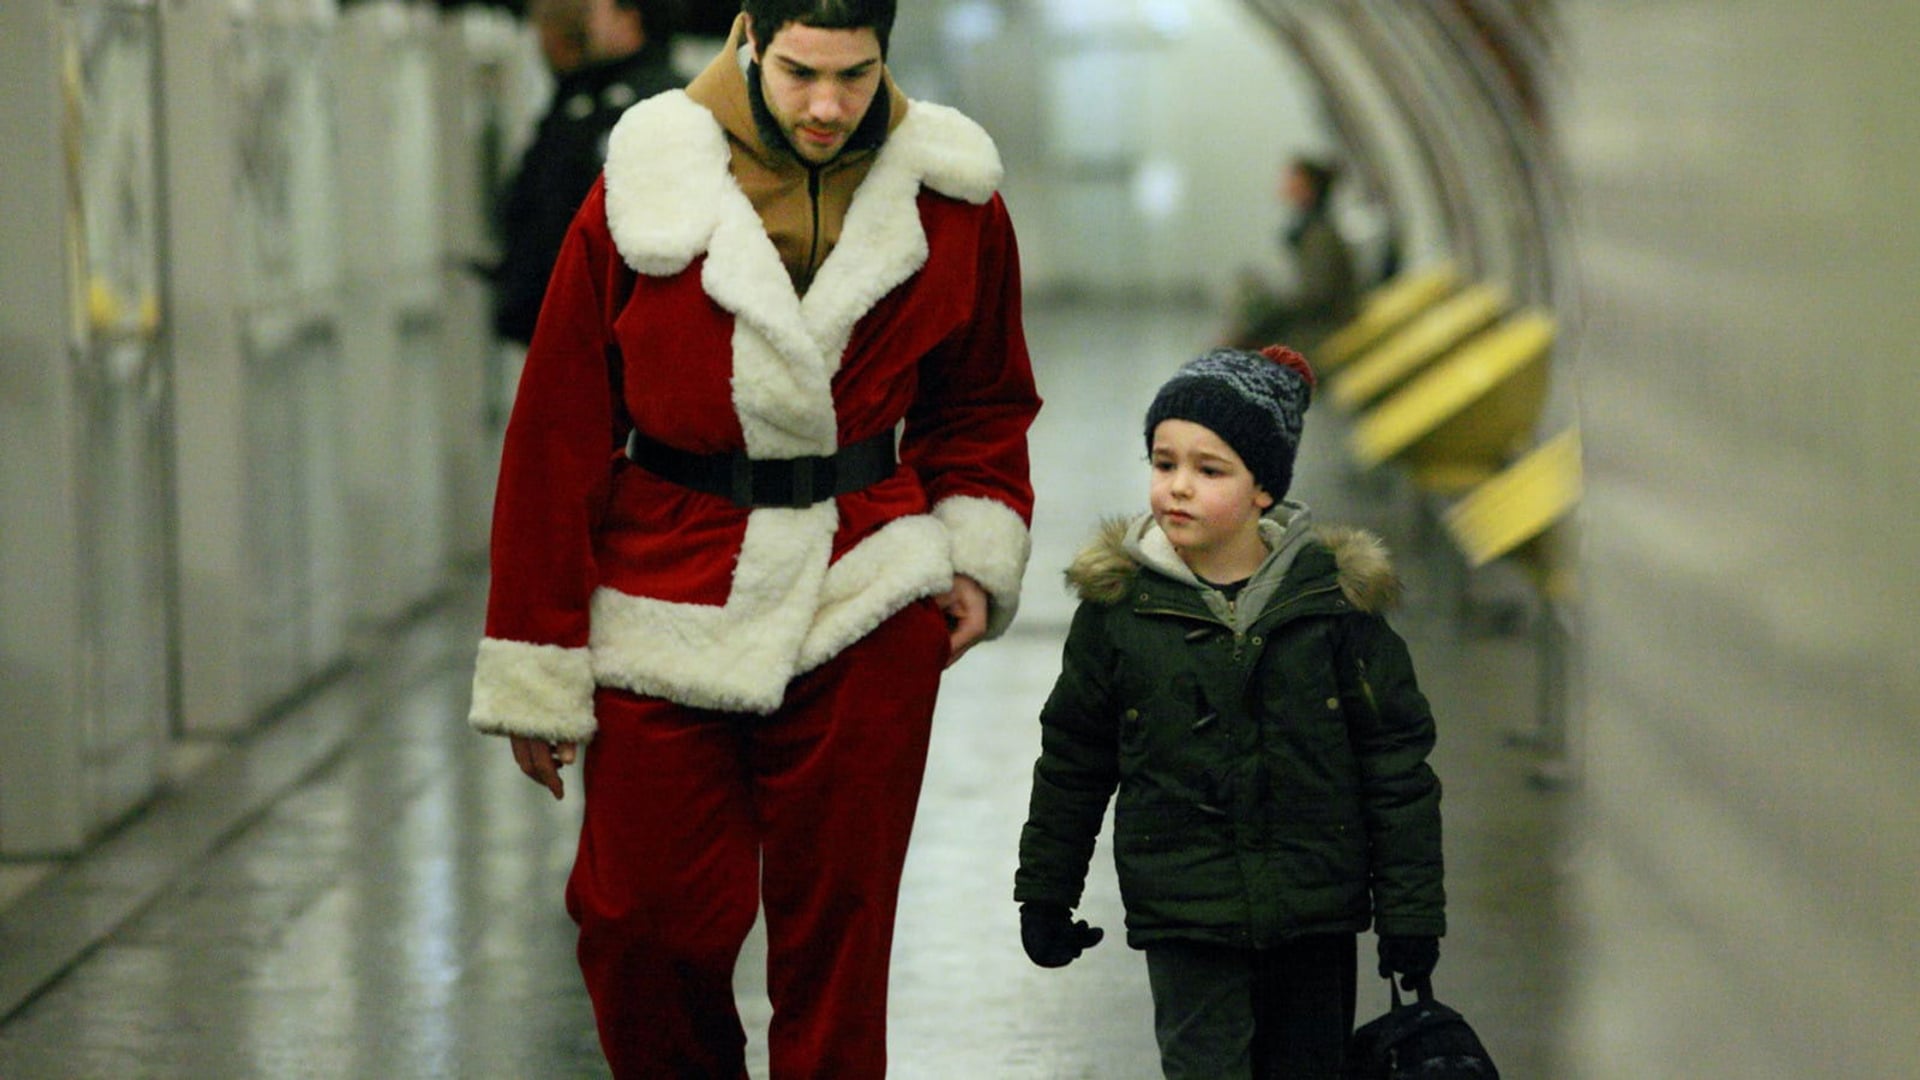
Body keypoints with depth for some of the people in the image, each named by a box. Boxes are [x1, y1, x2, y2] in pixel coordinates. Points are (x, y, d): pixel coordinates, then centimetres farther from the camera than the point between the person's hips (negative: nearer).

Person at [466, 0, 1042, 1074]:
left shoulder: (952, 202, 0)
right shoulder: (643, 196, -7)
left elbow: (983, 402, 18)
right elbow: (556, 434, -2)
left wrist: (978, 550, 0)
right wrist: (537, 675, -2)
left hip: (866, 615, 1)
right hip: (666, 611, -1)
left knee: (837, 933, 4)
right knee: (642, 928, 1)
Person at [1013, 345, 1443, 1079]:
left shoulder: (1333, 594, -4)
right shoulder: (1121, 604, -2)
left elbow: (1396, 761, 1)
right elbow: (1072, 761, 10)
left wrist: (1411, 909, -1)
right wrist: (1046, 895, 13)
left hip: (1315, 911, 1)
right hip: (1184, 915, -1)